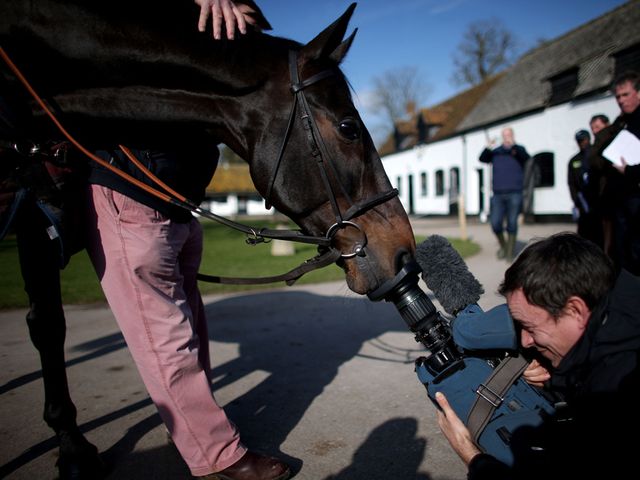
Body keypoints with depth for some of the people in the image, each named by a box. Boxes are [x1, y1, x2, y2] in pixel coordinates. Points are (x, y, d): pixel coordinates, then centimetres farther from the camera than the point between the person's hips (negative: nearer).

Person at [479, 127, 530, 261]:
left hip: (514, 194, -2)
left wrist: (513, 145, -24)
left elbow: (526, 158, -12)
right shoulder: (496, 152, 13)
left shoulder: (519, 150, 7)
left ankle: (510, 253, 8)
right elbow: (482, 159, 2)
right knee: (495, 223, -3)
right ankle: (503, 246, 21)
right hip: (498, 194, 2)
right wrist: (488, 148, -17)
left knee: (512, 223, -2)